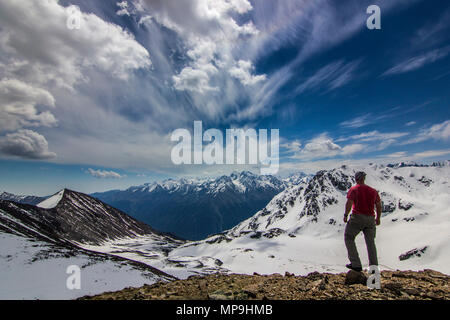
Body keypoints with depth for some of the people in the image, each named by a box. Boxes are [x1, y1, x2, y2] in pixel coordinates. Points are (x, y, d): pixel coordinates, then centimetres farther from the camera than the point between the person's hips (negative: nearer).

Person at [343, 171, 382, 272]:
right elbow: (379, 205, 13)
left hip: (357, 217, -5)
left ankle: (356, 264, 2)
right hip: (370, 218, 5)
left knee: (349, 238, 8)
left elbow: (349, 203, -16)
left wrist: (345, 215, -5)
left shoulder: (353, 189, -4)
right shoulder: (373, 191, 11)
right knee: (370, 242, 13)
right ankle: (374, 266, 12)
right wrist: (378, 218, 24)